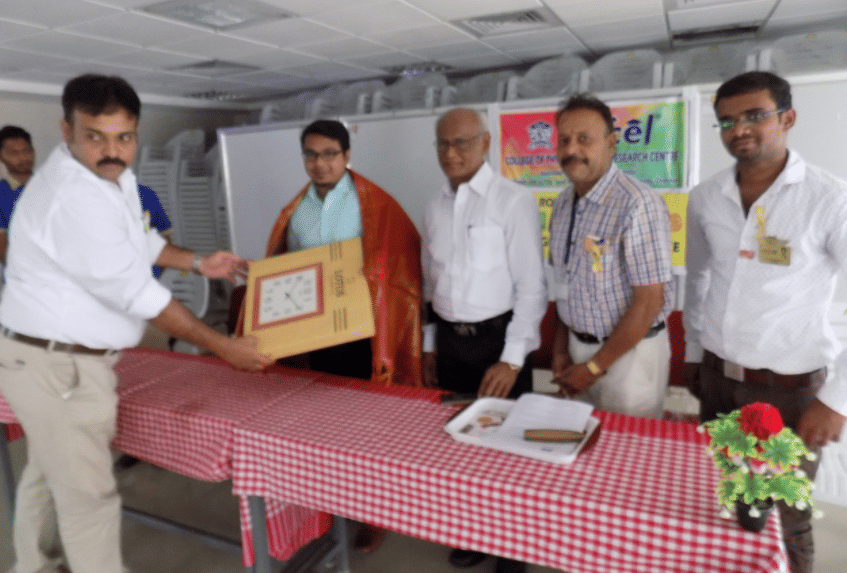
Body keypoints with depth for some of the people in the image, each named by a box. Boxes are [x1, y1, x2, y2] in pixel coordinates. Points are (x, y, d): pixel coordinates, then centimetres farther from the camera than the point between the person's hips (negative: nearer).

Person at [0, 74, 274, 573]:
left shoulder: (113, 175, 3)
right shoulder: (74, 197, -27)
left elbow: (136, 243, 20)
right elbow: (136, 294, -27)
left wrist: (199, 263, 13)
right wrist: (223, 346, -21)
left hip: (52, 357, 10)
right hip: (59, 365, -10)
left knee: (49, 474, 25)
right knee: (88, 496, 0)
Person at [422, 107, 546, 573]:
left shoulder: (514, 201, -12)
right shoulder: (435, 207, 7)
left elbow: (531, 287, -13)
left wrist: (512, 359, -15)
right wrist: (430, 344, 13)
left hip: (496, 339, -5)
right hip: (449, 341, 5)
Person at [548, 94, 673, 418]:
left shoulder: (637, 205, -21)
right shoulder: (563, 203, 2)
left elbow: (650, 300, -21)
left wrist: (595, 366, -15)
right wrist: (561, 349, 4)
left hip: (628, 351, -6)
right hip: (579, 346, 7)